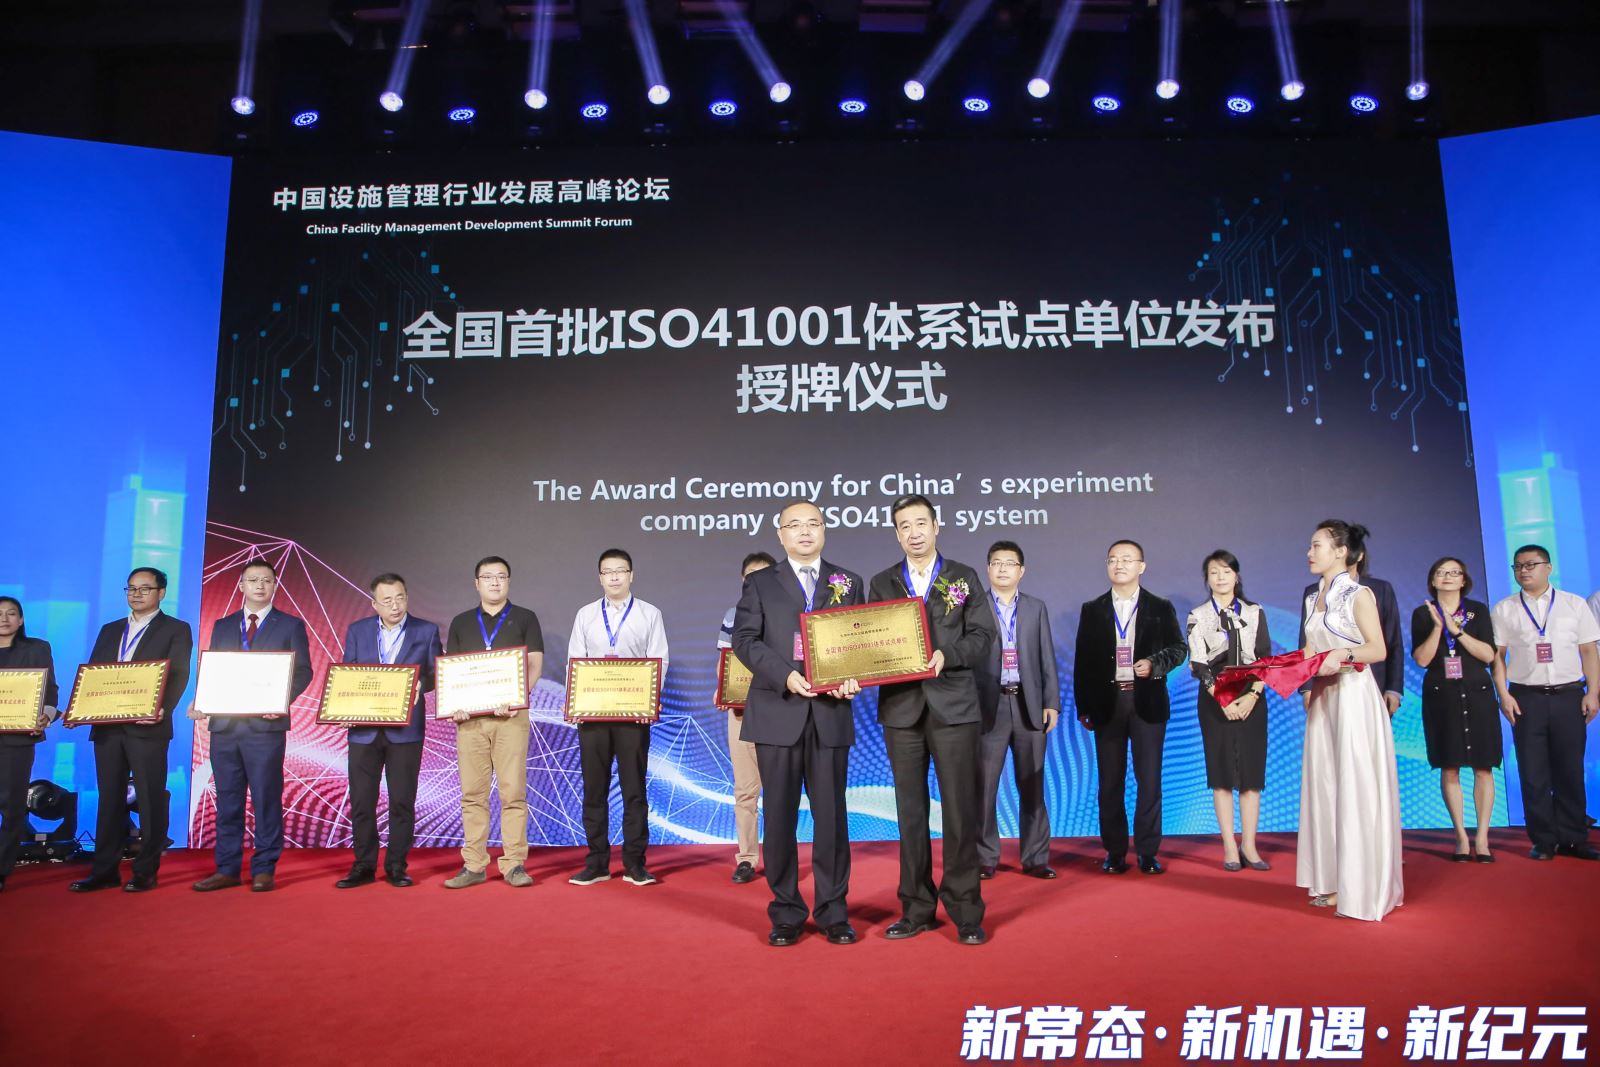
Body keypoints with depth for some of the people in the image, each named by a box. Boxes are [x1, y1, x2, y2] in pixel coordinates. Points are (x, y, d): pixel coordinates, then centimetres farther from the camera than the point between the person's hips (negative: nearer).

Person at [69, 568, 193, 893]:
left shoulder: (176, 630, 3)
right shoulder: (109, 630, 20)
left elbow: (178, 676, -8)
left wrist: (162, 709, -24)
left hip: (147, 727, -5)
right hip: (107, 726, 5)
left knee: (150, 800, -1)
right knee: (110, 799, 9)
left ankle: (146, 872, 5)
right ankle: (104, 870, 15)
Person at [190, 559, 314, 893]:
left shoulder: (290, 625, 6)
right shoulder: (222, 626, 17)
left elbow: (303, 672, 0)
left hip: (266, 724, -4)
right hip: (224, 724, 4)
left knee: (266, 799, -1)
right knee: (227, 799, 8)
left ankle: (264, 869, 6)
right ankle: (227, 869, 16)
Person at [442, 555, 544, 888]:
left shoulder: (525, 619, 8)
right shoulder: (461, 622, 15)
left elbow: (534, 664, 0)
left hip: (511, 715, -2)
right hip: (469, 716, 2)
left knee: (513, 791, -4)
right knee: (473, 793, 3)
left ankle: (514, 864, 2)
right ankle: (474, 865, 9)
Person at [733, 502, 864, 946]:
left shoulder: (849, 583, 13)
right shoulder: (760, 583, 9)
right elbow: (744, 639, -1)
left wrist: (852, 678, -11)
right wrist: (785, 675, -15)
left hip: (830, 713, 1)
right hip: (777, 713, -1)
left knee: (831, 814, 4)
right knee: (780, 815, 5)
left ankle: (833, 912, 15)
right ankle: (786, 914, 15)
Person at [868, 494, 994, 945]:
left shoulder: (965, 578, 7)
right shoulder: (882, 583, 12)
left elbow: (982, 636, 0)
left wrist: (947, 654, -17)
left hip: (952, 705, -2)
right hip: (902, 706, 2)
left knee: (959, 807, -2)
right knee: (910, 810, 7)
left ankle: (966, 911, 8)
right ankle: (916, 908, 17)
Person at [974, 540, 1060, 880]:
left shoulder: (1037, 608, 11)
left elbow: (1047, 659, 8)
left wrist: (1051, 702, 1)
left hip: (1029, 704, 2)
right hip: (989, 705, -2)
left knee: (1032, 787, 7)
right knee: (984, 787, 1)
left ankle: (1035, 858, 14)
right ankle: (985, 858, 9)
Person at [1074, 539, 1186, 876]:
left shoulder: (1160, 608, 6)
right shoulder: (1092, 610, 8)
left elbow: (1178, 648, 6)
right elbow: (1082, 661, 7)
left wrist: (1155, 663, -14)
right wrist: (1083, 707, 1)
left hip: (1147, 702, -1)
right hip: (1107, 703, 1)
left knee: (1149, 779, 1)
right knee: (1110, 781, 5)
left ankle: (1148, 851, 10)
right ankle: (1115, 851, 13)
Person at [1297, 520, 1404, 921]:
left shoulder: (1359, 595, -5)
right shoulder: (1314, 599, 15)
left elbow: (1378, 650, -11)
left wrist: (1345, 654, -28)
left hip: (1354, 697, -7)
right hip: (1323, 698, 7)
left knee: (1356, 787, -4)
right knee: (1324, 784, 7)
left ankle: (1362, 887, 4)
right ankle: (1333, 880, 15)